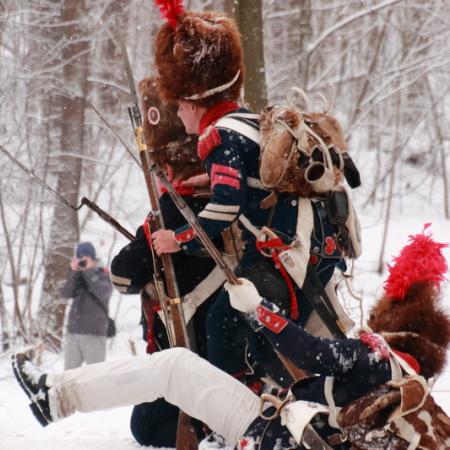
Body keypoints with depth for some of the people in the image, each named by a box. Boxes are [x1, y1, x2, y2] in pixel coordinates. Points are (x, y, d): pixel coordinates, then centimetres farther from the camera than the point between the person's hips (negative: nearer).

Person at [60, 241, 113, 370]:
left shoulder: (104, 275, 3)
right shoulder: (77, 276, 14)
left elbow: (103, 292, -18)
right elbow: (66, 293, -1)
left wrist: (89, 271, -13)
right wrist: (74, 272, -9)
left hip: (94, 334, -5)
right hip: (73, 332, 5)